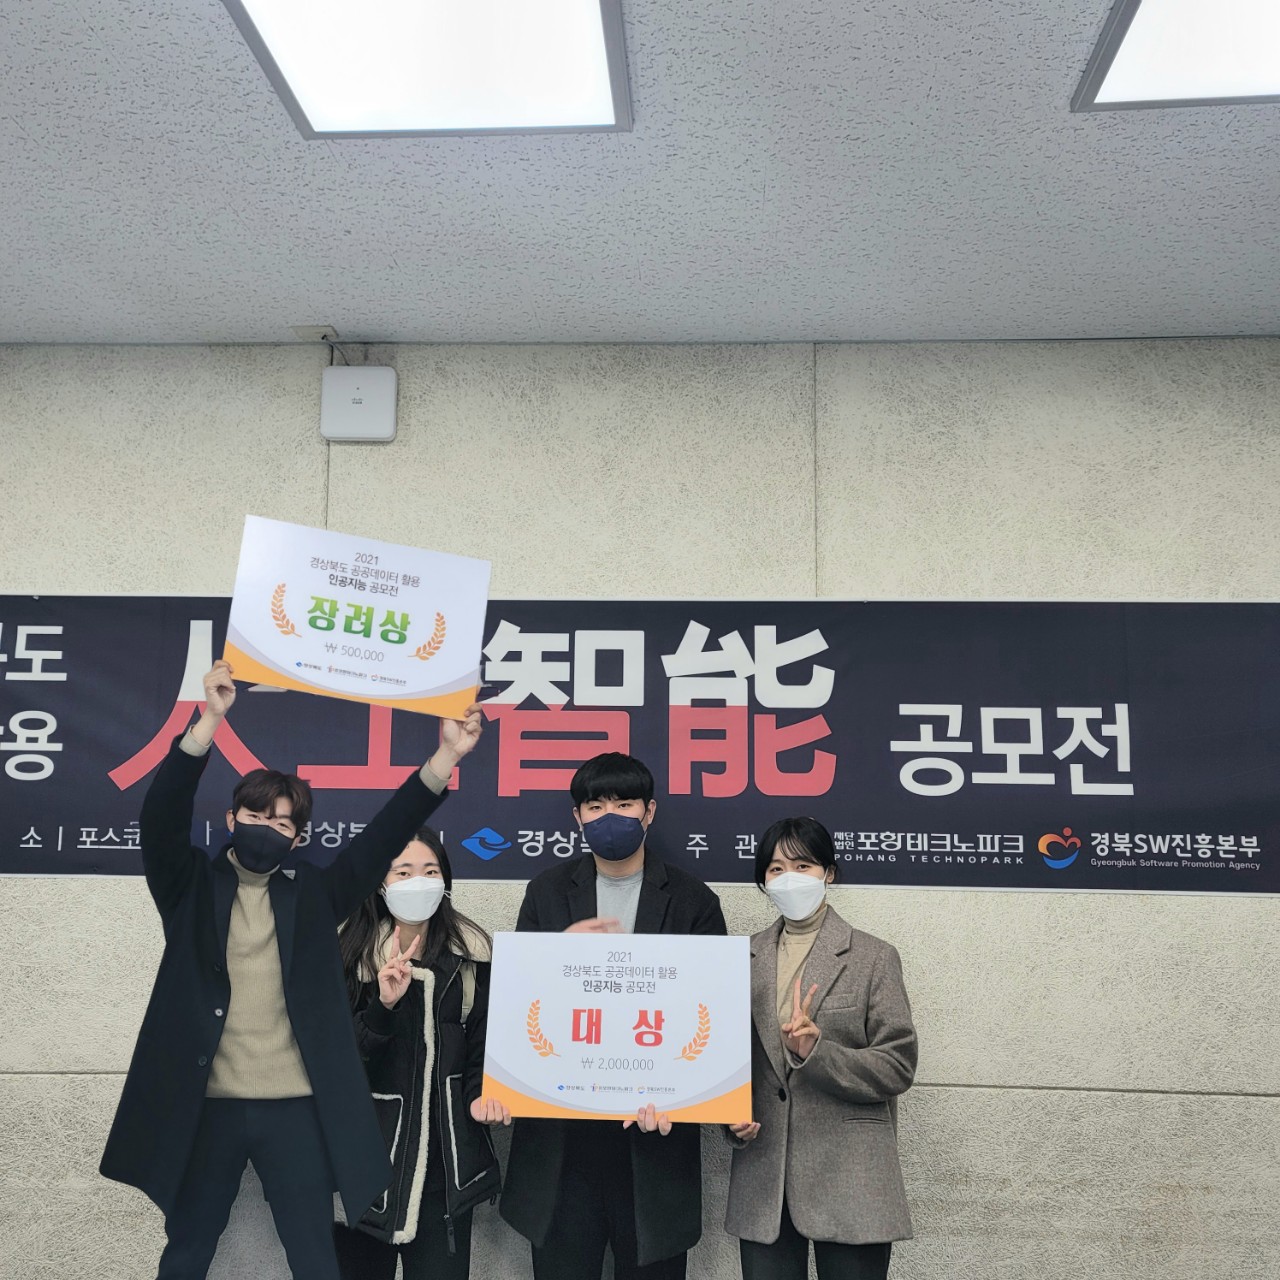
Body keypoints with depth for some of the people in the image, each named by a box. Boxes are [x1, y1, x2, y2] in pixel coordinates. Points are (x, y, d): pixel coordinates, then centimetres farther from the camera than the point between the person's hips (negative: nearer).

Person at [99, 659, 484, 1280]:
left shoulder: (312, 894, 8)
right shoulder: (192, 886, 4)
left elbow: (383, 838, 0)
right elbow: (161, 816, -12)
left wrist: (445, 757, -11)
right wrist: (210, 720, -26)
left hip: (297, 1108, 1)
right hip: (203, 1106, -1)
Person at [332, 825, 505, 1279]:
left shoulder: (470, 954, 2)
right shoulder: (350, 953, -5)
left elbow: (481, 1042, 10)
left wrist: (479, 1095, -8)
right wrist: (384, 1006, -23)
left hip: (446, 1151, 1)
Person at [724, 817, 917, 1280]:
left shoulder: (873, 957, -1)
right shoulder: (745, 959, 9)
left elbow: (897, 1068, -5)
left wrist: (816, 1052, -19)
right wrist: (733, 1119, -4)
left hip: (849, 1182, -3)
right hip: (763, 1182, 3)